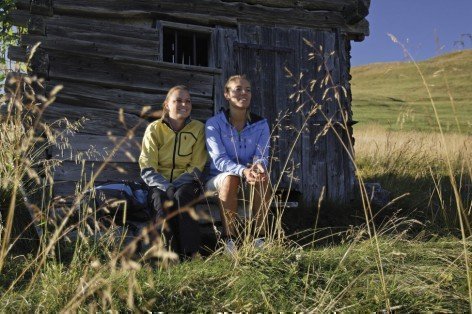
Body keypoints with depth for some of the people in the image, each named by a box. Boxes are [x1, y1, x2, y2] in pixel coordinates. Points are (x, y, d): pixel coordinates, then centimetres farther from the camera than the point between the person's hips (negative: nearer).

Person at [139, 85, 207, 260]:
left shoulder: (198, 129, 3)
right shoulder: (154, 129, 2)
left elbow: (196, 168, -1)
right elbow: (147, 169, -3)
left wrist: (175, 186, -17)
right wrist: (166, 187, -21)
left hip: (186, 182, 0)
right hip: (160, 183, 0)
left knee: (181, 196, -34)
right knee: (162, 199, -34)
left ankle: (190, 252, -33)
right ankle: (172, 252, -31)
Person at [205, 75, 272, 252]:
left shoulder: (260, 124, 2)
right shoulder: (214, 124, -8)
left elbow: (262, 155, -9)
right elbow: (219, 159, -20)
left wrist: (257, 166, -37)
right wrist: (243, 171, -40)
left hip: (249, 177, 2)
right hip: (219, 178, -2)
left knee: (262, 176, -31)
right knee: (230, 178, -36)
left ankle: (260, 236, -27)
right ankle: (229, 238, -33)